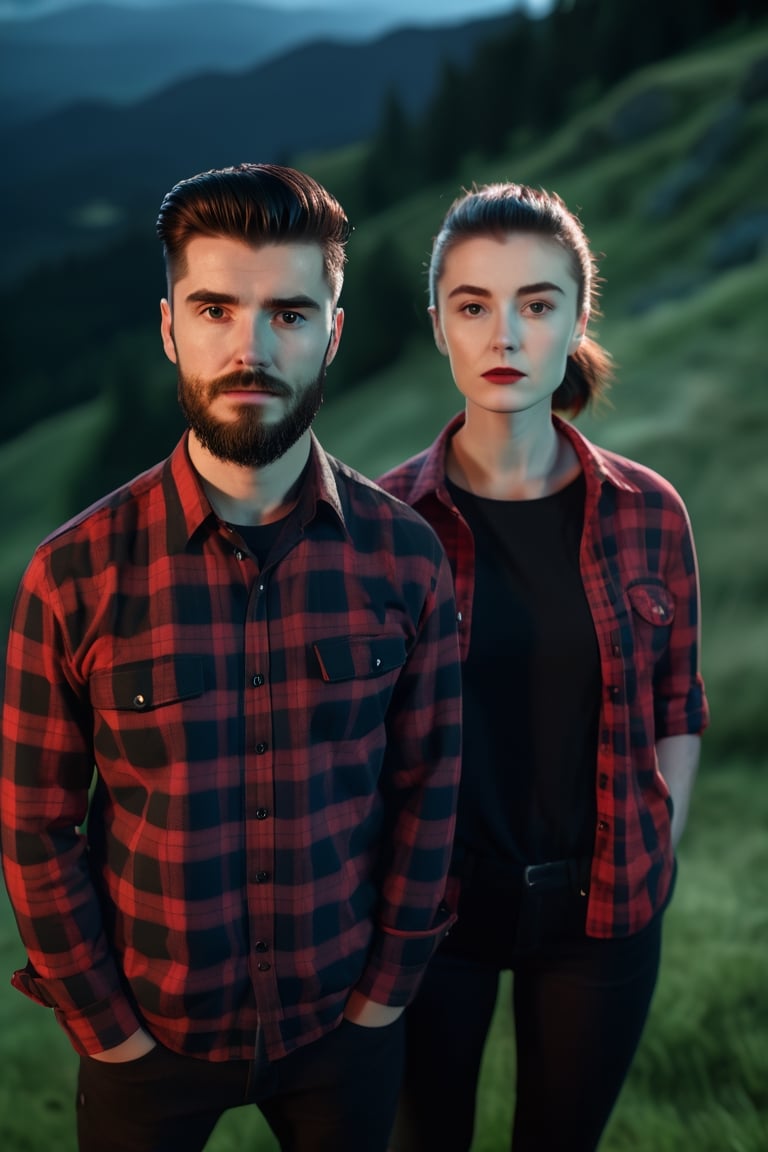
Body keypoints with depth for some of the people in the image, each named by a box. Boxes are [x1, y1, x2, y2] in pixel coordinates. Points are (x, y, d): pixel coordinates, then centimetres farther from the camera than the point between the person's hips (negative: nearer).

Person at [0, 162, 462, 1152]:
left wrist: (386, 989, -2)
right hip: (149, 1030, -1)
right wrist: (105, 1028, -6)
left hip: (343, 1026, 1)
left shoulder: (404, 557, -10)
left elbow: (425, 789, -3)